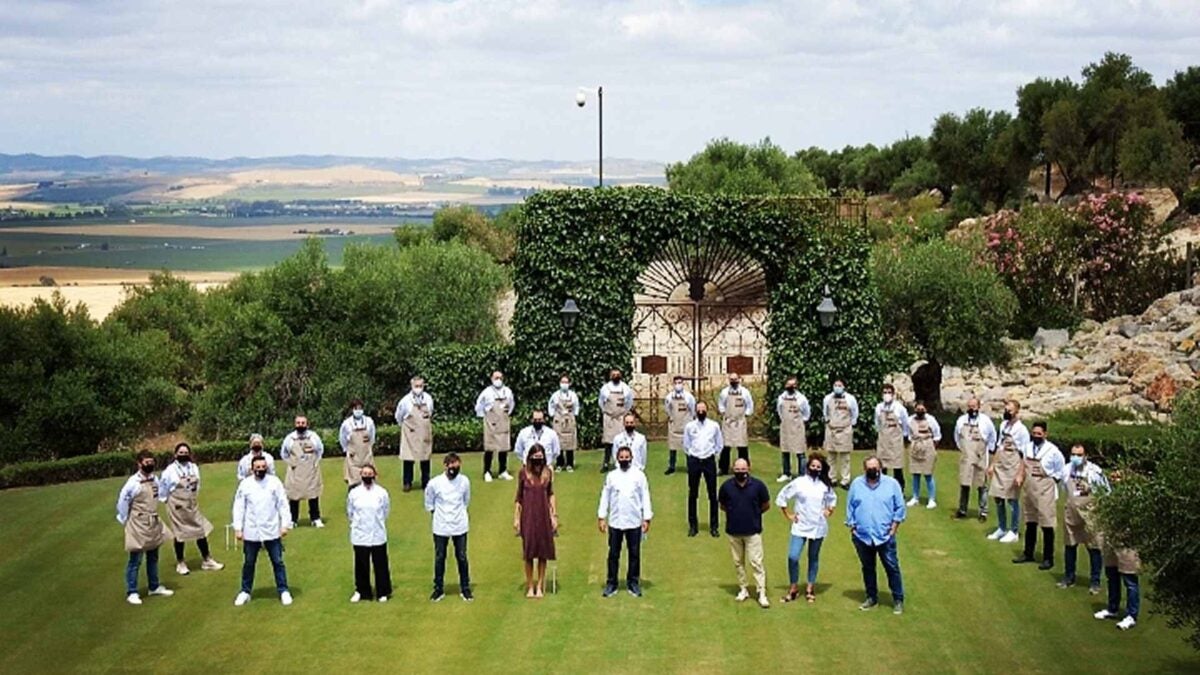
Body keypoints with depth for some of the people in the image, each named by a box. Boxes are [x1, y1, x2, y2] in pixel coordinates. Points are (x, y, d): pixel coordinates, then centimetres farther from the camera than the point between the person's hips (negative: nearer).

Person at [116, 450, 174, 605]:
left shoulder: (155, 479, 2)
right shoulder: (133, 482, -18)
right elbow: (122, 502, -12)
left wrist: (155, 515, 15)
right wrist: (126, 521, -5)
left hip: (153, 524, 7)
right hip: (138, 526, -7)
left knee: (153, 558, 18)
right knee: (135, 560, -2)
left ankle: (154, 587, 31)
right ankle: (131, 593, 5)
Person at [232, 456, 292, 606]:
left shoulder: (274, 482, -6)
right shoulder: (245, 485, -5)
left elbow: (283, 504, -2)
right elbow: (239, 507, 0)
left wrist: (285, 524, -6)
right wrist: (237, 528, -3)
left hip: (272, 530, -1)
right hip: (251, 531, 1)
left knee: (278, 562, 6)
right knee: (249, 563, 12)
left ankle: (283, 591, 16)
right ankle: (245, 591, 25)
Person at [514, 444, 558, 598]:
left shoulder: (548, 472, 0)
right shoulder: (523, 472, -3)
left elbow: (551, 494, 7)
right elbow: (519, 496, 2)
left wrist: (554, 515, 3)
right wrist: (516, 517, 0)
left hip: (544, 516, 1)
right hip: (528, 515, -1)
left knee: (543, 552, 4)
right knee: (528, 552, 4)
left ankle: (540, 586, 13)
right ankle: (530, 586, 13)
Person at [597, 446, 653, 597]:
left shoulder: (639, 475, 0)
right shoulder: (611, 476, 3)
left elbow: (645, 497, 1)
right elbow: (605, 497, 5)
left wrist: (647, 518, -3)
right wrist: (601, 517, 0)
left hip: (634, 522, 0)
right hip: (615, 522, 1)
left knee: (634, 554, 6)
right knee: (613, 554, 5)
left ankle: (633, 583, 16)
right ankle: (611, 584, 11)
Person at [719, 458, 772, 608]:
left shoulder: (758, 485, -10)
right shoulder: (726, 486, -6)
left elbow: (766, 505, 3)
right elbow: (722, 506, 9)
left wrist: (753, 513, 4)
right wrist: (735, 513, 2)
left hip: (753, 531, -2)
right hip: (733, 531, 2)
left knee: (756, 562, -4)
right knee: (738, 562, 13)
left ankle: (762, 593, 0)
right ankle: (743, 589, 27)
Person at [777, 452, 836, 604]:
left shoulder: (825, 485, 3)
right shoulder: (799, 483, -7)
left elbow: (832, 498, 23)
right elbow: (781, 497, 1)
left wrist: (829, 511, 9)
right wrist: (788, 515, 0)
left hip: (818, 527, 2)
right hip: (800, 527, -2)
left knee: (814, 558, 10)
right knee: (793, 557, -11)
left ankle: (810, 588, 23)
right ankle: (793, 587, 5)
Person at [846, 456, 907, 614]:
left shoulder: (891, 483, -3)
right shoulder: (857, 484, 2)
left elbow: (900, 508, 0)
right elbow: (850, 508, 7)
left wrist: (893, 528, -5)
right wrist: (852, 528, 2)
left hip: (885, 536, -2)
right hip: (862, 536, 2)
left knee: (892, 568, 1)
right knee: (868, 568, 14)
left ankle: (898, 600, 10)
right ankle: (872, 597, 27)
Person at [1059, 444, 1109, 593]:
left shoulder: (1094, 471, -14)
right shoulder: (1067, 469, 2)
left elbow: (1106, 491, -5)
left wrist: (1090, 490, -14)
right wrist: (1070, 501, 12)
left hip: (1089, 514, -5)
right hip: (1071, 514, 5)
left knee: (1094, 548, 1)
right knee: (1070, 546, 15)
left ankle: (1095, 582, 11)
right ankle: (1068, 577, 30)